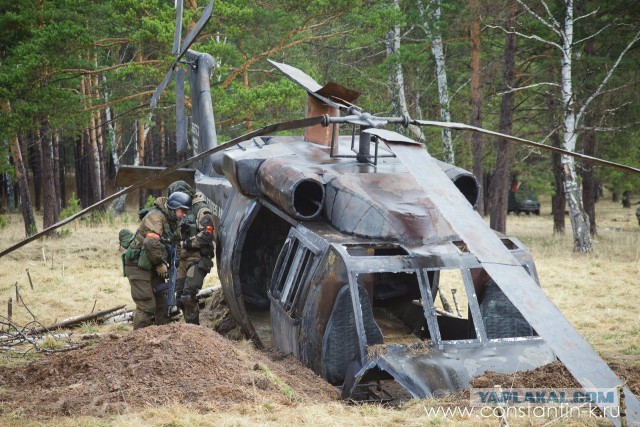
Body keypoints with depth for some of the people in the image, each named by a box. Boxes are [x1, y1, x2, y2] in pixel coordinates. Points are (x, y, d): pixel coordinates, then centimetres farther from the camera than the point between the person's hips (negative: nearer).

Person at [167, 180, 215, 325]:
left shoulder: (201, 210, -8)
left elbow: (206, 235, -19)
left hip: (197, 259, -9)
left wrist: (188, 243, -16)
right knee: (180, 298, 6)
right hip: (183, 260, 9)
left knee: (188, 297, -17)